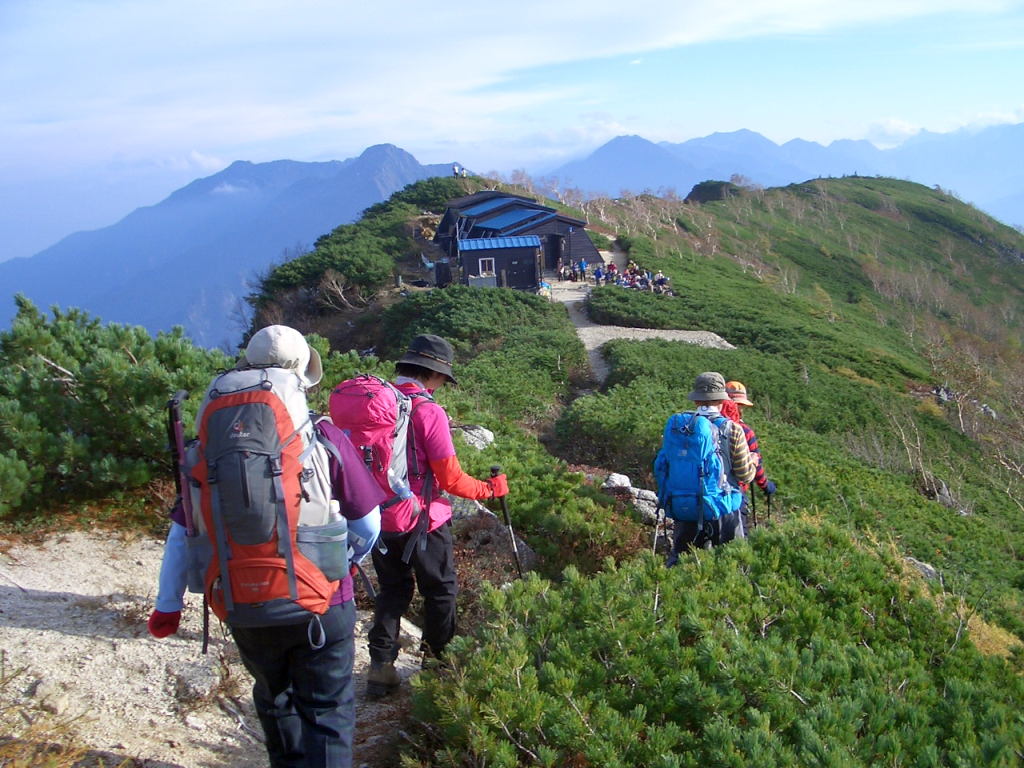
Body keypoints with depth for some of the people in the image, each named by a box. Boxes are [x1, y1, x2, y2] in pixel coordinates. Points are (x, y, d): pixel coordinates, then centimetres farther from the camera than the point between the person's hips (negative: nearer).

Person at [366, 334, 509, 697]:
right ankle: (438, 664, 26)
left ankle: (380, 667, 18)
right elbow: (451, 479, -16)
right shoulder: (428, 411, -18)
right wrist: (490, 488, 0)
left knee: (392, 591, 20)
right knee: (441, 592, 15)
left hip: (379, 520, 6)